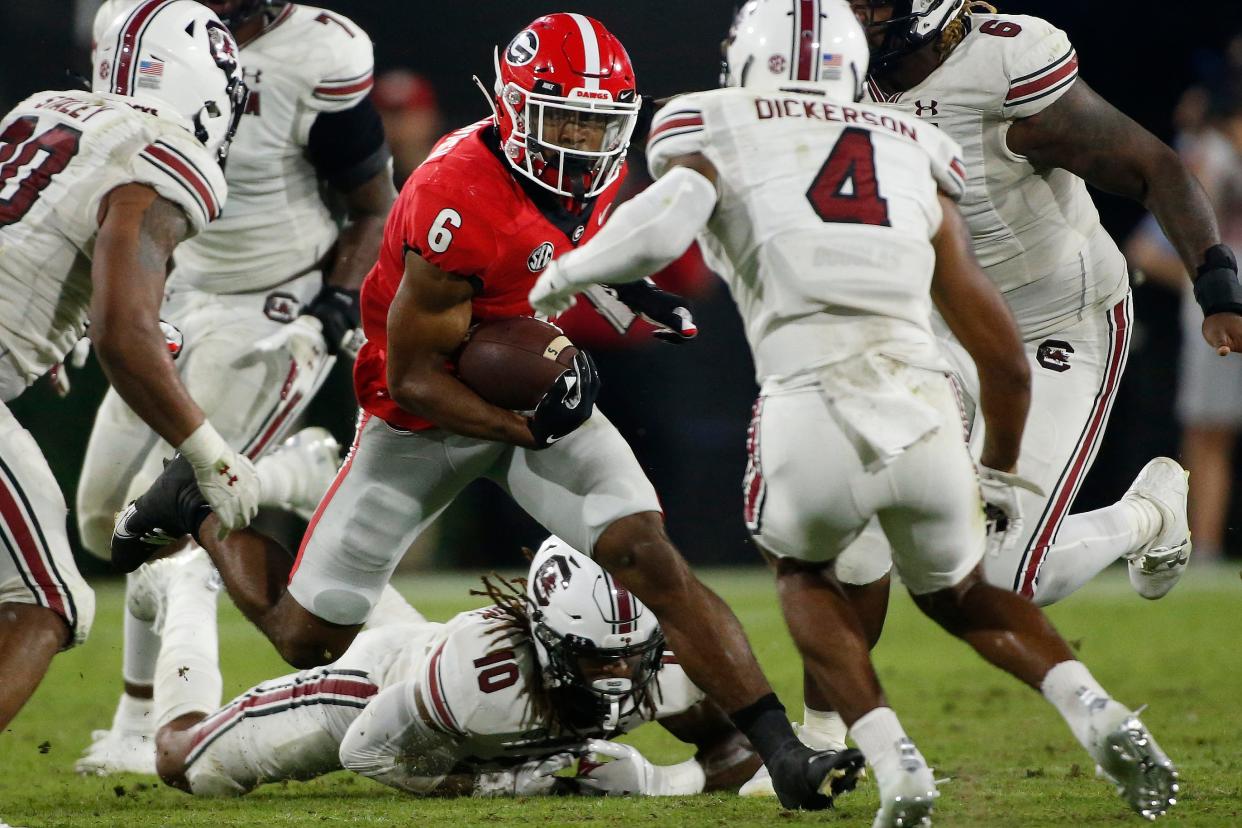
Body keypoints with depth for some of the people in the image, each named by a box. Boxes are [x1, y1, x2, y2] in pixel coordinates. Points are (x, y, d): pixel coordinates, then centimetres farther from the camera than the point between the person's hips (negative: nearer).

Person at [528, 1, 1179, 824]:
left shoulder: (719, 133, 14)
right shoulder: (914, 158, 24)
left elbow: (658, 232, -7)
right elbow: (1004, 356, 24)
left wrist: (566, 273, 13)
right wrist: (1000, 472, 39)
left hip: (813, 411, -3)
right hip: (926, 416, 3)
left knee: (804, 570, 30)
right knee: (957, 593, 31)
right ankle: (1100, 717, 6)